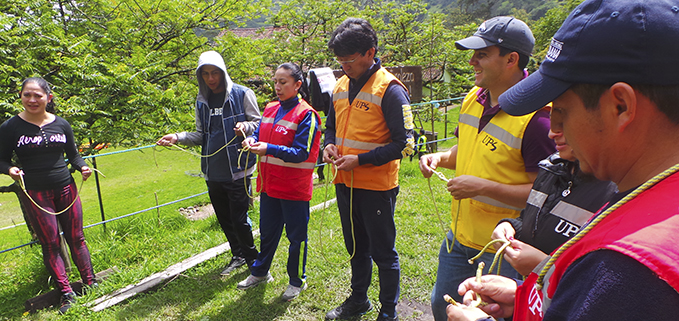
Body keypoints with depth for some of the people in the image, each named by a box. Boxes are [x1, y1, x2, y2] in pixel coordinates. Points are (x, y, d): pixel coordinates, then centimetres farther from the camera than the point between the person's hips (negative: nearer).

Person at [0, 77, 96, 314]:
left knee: (76, 238, 6)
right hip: (34, 193, -2)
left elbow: (73, 154, 11)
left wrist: (83, 167, -9)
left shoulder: (61, 124, 4)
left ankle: (91, 284, 14)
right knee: (50, 243, 1)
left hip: (65, 188, 2)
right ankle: (66, 293, 8)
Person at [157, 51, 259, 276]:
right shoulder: (201, 101, 13)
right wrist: (178, 137, 2)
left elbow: (258, 124, -2)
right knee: (224, 219, 14)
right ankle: (238, 256, 35)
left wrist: (245, 127, -24)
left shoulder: (243, 94, -4)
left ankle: (253, 260, 21)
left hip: (238, 169, -6)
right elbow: (201, 136, 18)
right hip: (213, 171, 6)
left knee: (239, 219, -4)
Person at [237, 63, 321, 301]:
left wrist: (268, 148, -29)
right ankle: (260, 272, 41)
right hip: (269, 183, 7)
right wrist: (252, 140, -12)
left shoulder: (306, 114, -13)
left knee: (296, 235, 9)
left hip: (294, 187, -6)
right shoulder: (270, 109, 8)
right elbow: (260, 133, 11)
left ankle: (297, 280, 28)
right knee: (267, 231, 21)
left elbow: (301, 153, -19)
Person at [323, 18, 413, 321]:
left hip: (377, 186, -7)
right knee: (356, 247, 22)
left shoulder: (390, 89, -14)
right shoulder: (340, 86, 7)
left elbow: (403, 143, -16)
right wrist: (330, 144, -2)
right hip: (345, 183, 7)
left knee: (383, 252, 9)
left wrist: (360, 160, -20)